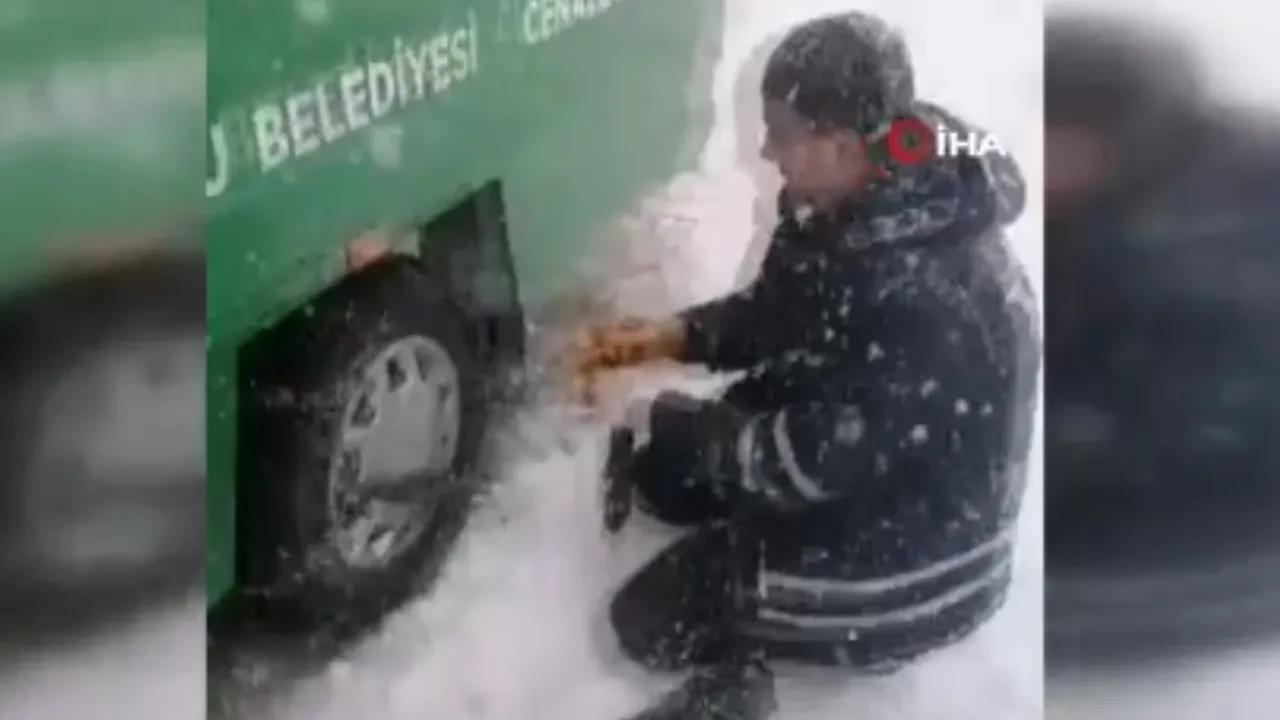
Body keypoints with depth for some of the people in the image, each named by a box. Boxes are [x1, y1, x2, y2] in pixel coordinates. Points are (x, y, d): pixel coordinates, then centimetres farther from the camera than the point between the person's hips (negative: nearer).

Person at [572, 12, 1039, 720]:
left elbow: (812, 461, -29)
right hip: (844, 452, 9)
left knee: (649, 620, -7)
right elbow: (778, 312, 7)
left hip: (910, 554, -9)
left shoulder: (931, 300, -37)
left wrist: (664, 420, -17)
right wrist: (670, 335, -9)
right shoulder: (856, 208, -9)